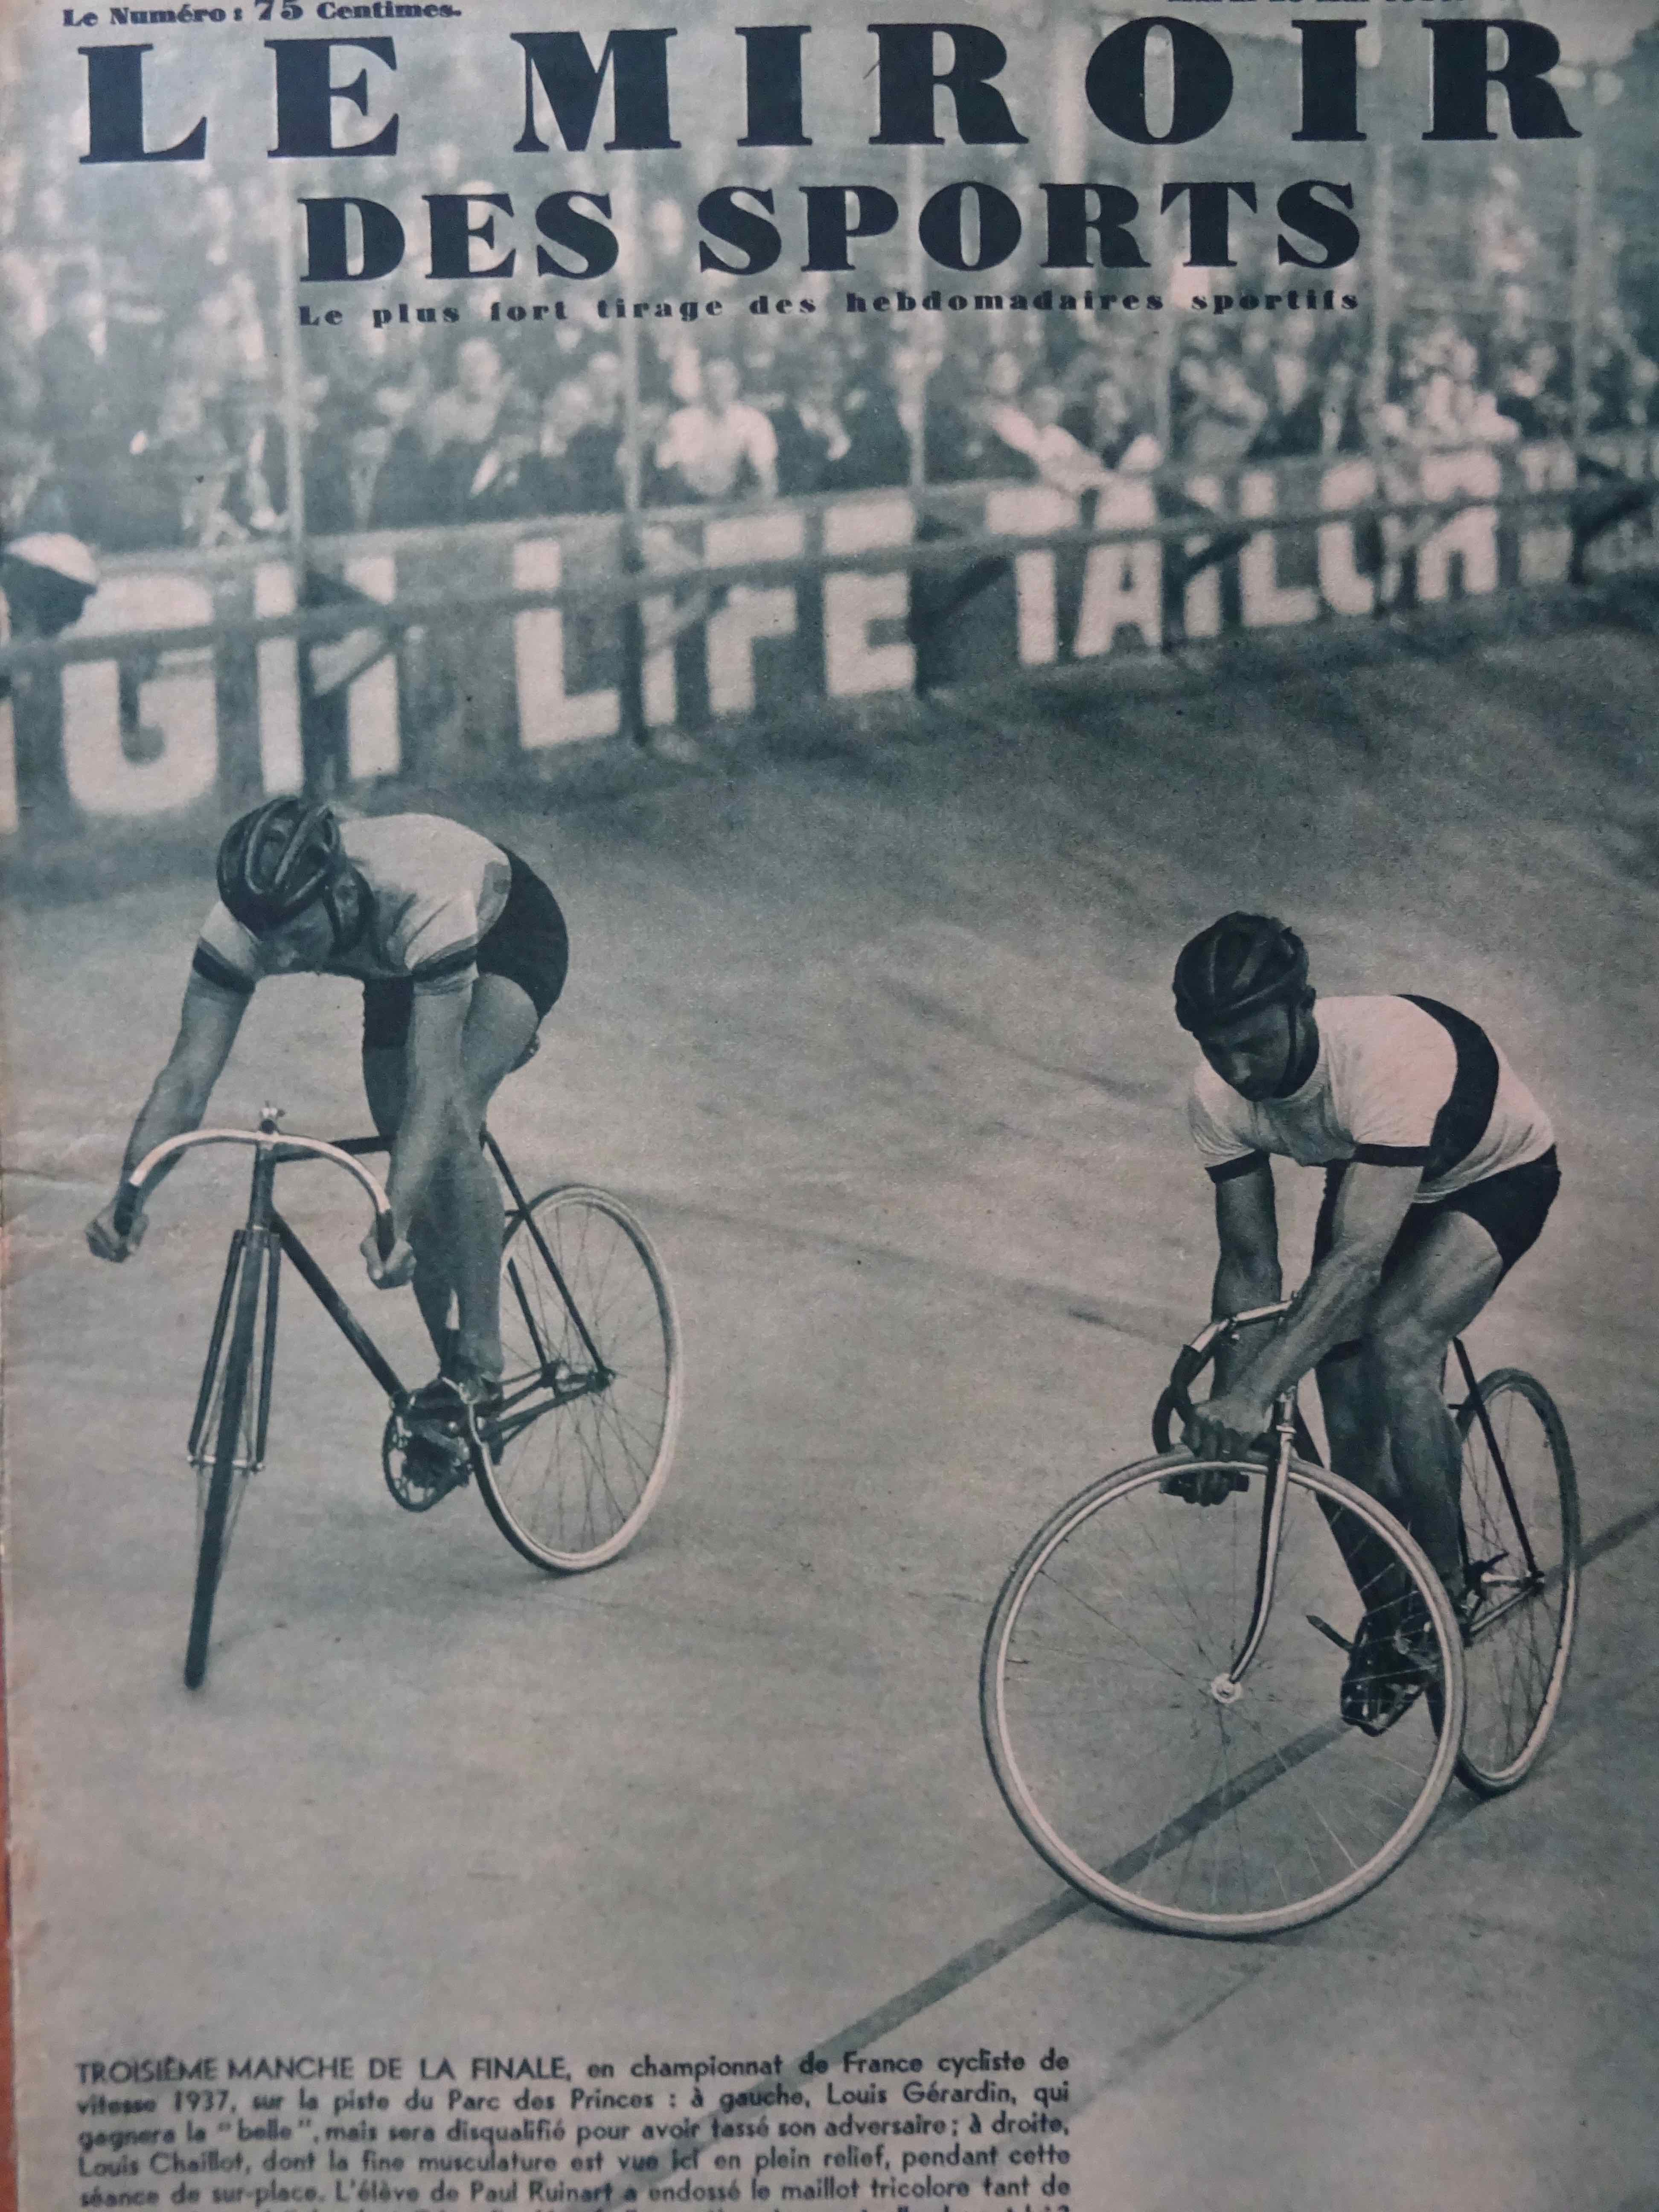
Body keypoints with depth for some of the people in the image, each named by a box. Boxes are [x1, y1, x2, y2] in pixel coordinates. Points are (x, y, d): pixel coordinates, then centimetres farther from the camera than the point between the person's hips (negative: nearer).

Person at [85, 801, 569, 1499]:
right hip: (399, 966, 6)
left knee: (451, 1113, -28)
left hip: (512, 934, -6)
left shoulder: (425, 899, -45)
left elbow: (432, 1081, -48)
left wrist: (394, 1222, -60)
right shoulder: (245, 923, -31)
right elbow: (187, 1075, -32)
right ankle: (454, 1371, 14)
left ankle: (481, 1363, -17)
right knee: (403, 1143, -3)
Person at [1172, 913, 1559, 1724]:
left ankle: (1447, 1588, -11)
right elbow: (1249, 1262, -16)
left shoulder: (1389, 1057, -43)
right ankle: (1386, 1622, 18)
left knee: (1397, 1340, -30)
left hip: (1499, 1175, -5)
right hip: (1369, 1180, 5)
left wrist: (1255, 1391, -57)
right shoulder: (1219, 1095, -25)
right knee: (1350, 1424, -4)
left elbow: (1356, 1257, -48)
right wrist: (1224, 1416, -24)